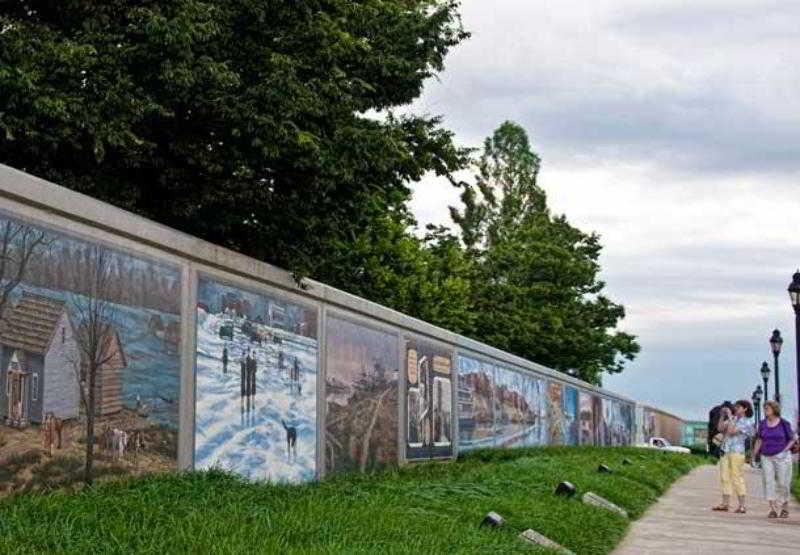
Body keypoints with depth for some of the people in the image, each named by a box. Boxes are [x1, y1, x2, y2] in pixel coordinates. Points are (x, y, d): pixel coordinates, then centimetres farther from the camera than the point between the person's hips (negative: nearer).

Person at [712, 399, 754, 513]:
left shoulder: (747, 422, -4)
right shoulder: (733, 419, 16)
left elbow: (732, 431, -15)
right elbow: (720, 428, 10)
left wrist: (729, 417, -9)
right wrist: (722, 416, 4)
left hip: (736, 451, -7)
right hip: (725, 451, 7)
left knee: (737, 477, -7)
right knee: (724, 477, 6)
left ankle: (742, 505, -3)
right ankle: (725, 503, 10)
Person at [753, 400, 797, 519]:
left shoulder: (784, 423, -4)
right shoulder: (762, 424, 5)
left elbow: (792, 439, 4)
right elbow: (759, 440, 9)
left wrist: (785, 450, -7)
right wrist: (754, 455, 2)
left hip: (782, 457, -3)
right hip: (766, 457, 3)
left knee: (782, 483, 2)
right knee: (769, 482, -5)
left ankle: (785, 508, 20)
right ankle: (772, 510, -4)